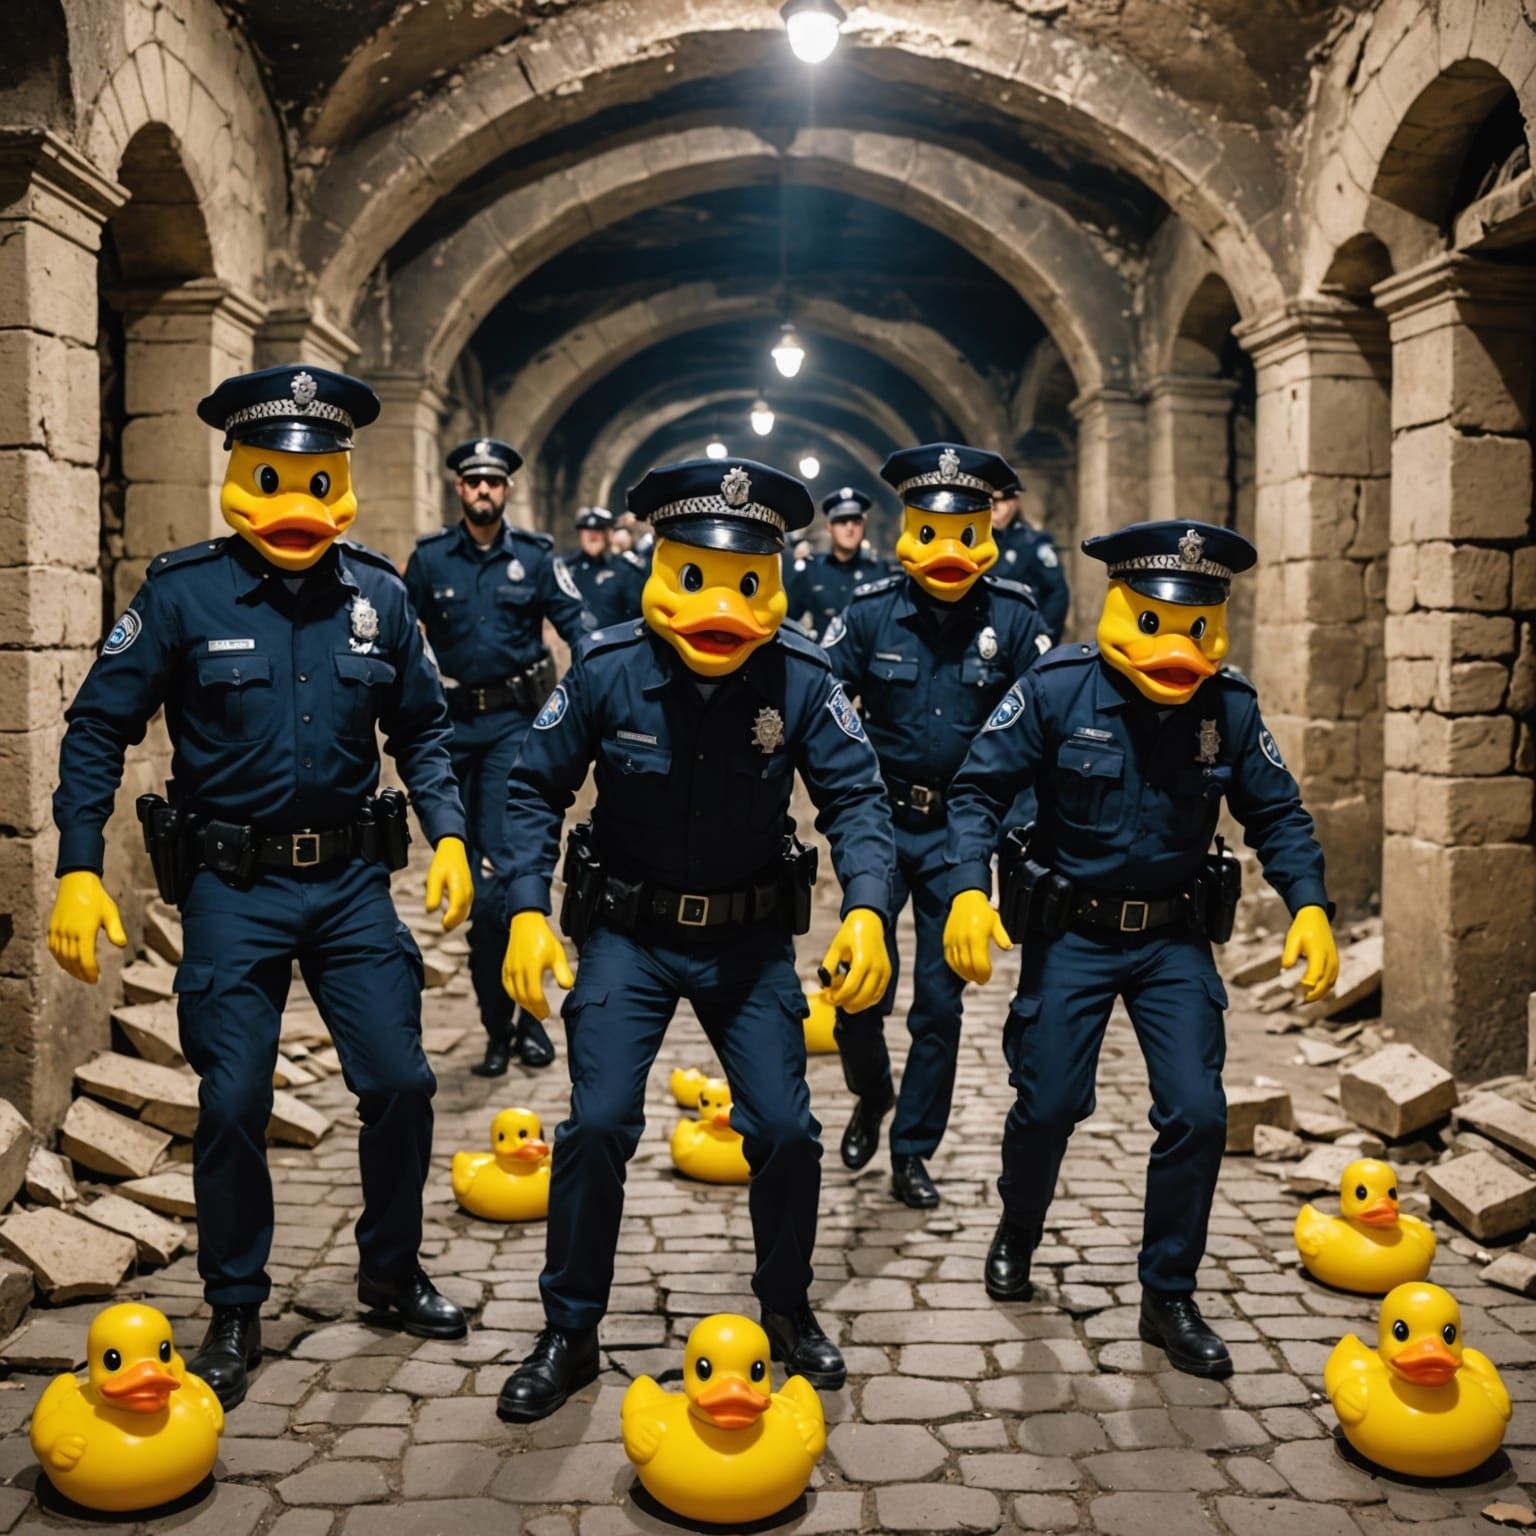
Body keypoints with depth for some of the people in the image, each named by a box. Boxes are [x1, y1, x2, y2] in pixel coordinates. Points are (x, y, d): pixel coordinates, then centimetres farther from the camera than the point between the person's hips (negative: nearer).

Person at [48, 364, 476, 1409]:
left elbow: (423, 729, 11)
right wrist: (79, 870, -10)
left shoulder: (378, 595, 0)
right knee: (234, 1103, -1)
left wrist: (450, 835, -2)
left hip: (352, 882, 3)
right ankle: (236, 1310, 21)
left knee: (400, 1082, 3)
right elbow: (99, 728, -4)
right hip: (232, 890, -2)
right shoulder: (184, 593, -8)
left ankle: (393, 1268, 28)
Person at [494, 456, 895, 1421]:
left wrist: (867, 910, -28)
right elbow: (537, 789, -4)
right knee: (598, 1124, -9)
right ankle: (570, 1334, 11)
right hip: (627, 933, -1)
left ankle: (789, 1310, 26)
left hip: (751, 937, 1)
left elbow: (855, 797, -11)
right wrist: (528, 913, -15)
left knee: (786, 1131, -2)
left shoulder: (801, 678, -14)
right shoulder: (607, 670, -14)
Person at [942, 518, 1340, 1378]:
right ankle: (1018, 1236, 34)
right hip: (1072, 930, -2)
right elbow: (979, 791, -11)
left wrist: (1310, 906, -13)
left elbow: (1275, 815, 2)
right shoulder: (1057, 690, -14)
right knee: (1049, 1104, 1)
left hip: (1176, 936, 2)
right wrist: (969, 889, -25)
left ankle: (1170, 1298, 14)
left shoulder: (1230, 706, -7)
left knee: (1198, 1114, -5)